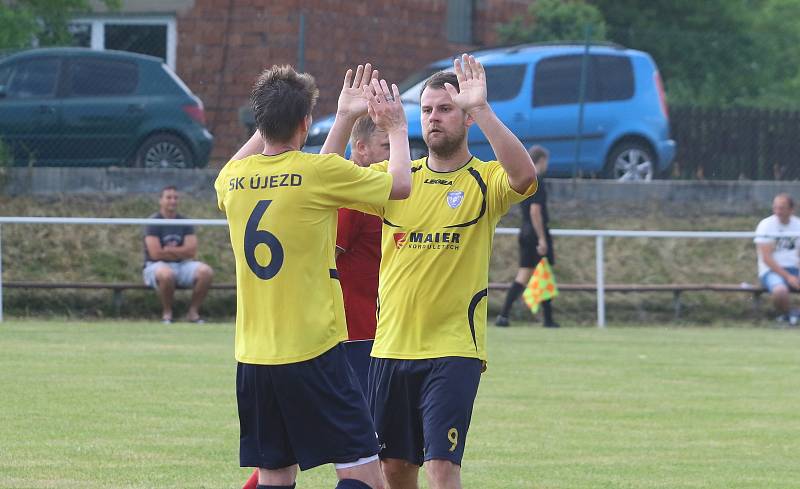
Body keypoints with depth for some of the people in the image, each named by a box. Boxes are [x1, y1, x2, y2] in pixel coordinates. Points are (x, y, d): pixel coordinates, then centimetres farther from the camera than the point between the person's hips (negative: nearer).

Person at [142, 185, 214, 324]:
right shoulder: (153, 222, -5)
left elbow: (191, 251, -3)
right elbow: (156, 254, -15)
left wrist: (168, 250, -11)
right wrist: (180, 252, -6)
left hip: (182, 266, 5)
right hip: (157, 266, -5)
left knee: (206, 271, -24)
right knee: (166, 274, -41)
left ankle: (193, 311, -7)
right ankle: (167, 312, -15)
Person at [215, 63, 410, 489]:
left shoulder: (234, 179, 5)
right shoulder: (320, 171, -10)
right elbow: (400, 184, 5)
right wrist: (396, 128, 22)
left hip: (252, 358, 6)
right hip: (313, 353, -6)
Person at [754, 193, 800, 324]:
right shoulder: (766, 225, -7)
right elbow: (766, 258, -12)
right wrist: (788, 277, -19)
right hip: (771, 271, -5)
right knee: (780, 291, -39)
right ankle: (786, 315, -5)